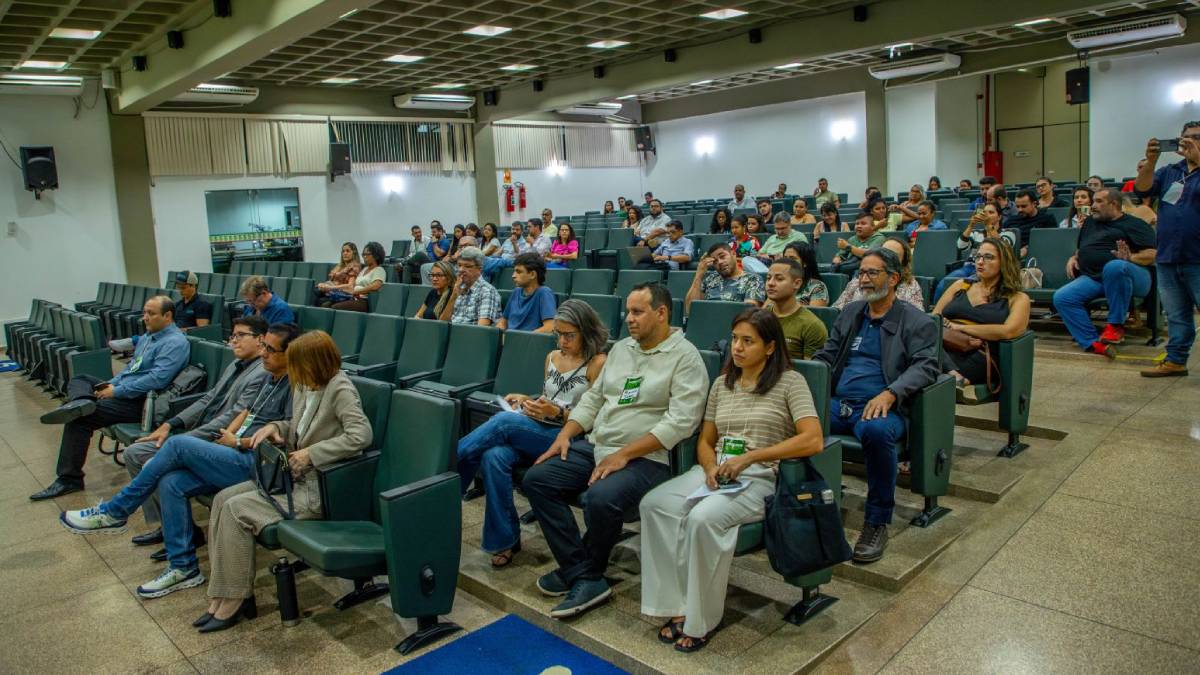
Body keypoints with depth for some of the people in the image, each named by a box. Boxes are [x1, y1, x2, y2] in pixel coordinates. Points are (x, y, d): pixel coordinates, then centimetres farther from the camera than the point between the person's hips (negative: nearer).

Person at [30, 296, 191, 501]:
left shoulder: (175, 343, -17)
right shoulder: (149, 335, 16)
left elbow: (156, 379, -26)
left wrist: (116, 391, -19)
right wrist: (110, 384, 6)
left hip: (140, 401, -11)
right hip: (123, 388, 11)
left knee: (80, 419, -17)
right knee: (79, 380, 12)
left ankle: (69, 478, -9)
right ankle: (82, 401, -24)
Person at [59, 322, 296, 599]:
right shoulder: (267, 377, 19)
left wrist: (237, 442, -8)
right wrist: (225, 437, 6)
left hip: (253, 462, -9)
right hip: (235, 455, 9)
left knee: (178, 445, -18)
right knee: (171, 482, -8)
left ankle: (114, 512, 0)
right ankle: (183, 567, 0)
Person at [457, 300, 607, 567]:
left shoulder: (597, 364, -2)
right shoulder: (552, 357, 18)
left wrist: (557, 412, -18)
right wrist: (526, 400, 4)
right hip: (537, 434, 6)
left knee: (503, 421, -30)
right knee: (495, 456, -28)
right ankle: (504, 541, -16)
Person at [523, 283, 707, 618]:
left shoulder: (685, 357, -7)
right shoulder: (621, 349, 17)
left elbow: (680, 421, -17)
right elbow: (593, 398, 19)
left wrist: (624, 455, -20)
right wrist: (565, 434, 2)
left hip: (646, 458, -8)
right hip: (595, 446, 8)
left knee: (601, 498, -34)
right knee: (536, 479, -9)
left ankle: (587, 573, -4)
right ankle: (584, 577, -9)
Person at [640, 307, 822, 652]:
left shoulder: (790, 381, -1)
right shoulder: (722, 384, 17)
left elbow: (813, 441, -14)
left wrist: (751, 456, -19)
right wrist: (711, 467, -5)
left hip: (760, 477, -6)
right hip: (716, 472, 6)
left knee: (703, 518, -34)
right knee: (654, 504, -22)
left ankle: (702, 618, -15)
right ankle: (679, 606, -17)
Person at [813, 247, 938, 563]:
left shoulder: (916, 321, 8)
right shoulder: (850, 313, 23)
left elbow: (924, 367, -6)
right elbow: (826, 356, 22)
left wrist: (890, 393, -23)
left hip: (881, 406, -4)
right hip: (837, 403, 4)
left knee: (876, 430, -40)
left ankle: (877, 522, -22)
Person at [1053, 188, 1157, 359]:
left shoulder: (1134, 224, 9)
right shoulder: (1090, 223, 29)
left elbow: (1151, 255, -3)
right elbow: (1080, 250, 39)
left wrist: (1130, 258, -21)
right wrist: (1073, 258, 16)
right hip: (1092, 279, 6)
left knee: (1114, 266, -42)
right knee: (1061, 297, -22)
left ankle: (1116, 325, -25)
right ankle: (1093, 343, -33)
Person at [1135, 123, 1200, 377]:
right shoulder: (1169, 172, 13)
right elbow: (1142, 189, 0)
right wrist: (1151, 160, -14)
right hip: (1168, 259, 5)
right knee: (1176, 316, 13)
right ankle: (1175, 361, 21)